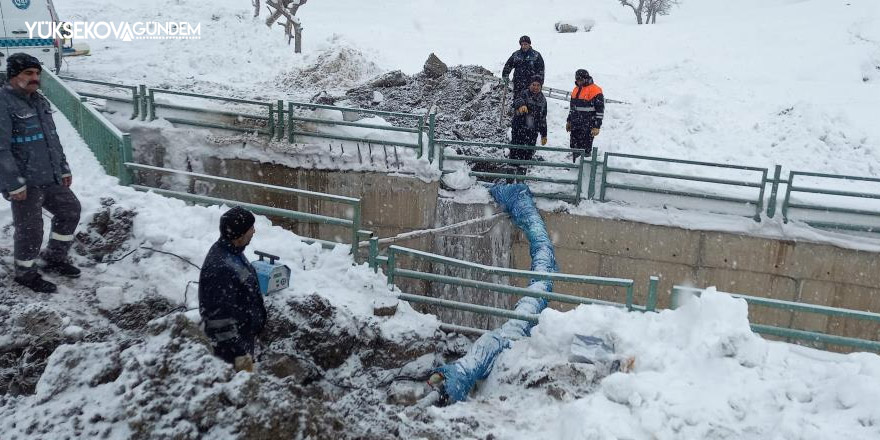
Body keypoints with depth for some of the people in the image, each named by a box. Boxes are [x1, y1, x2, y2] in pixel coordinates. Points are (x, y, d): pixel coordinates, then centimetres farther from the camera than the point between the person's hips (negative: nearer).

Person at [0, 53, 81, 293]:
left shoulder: (40, 101, 11)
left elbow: (53, 138, 19)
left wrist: (63, 168, 17)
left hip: (50, 178, 9)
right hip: (25, 183, -8)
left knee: (70, 210, 17)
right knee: (30, 229, 1)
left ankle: (54, 258, 33)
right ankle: (25, 273, 22)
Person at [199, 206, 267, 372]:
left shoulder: (231, 250, -1)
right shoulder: (219, 269, -32)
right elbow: (222, 317, -28)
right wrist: (240, 353, -21)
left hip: (245, 334, 9)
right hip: (232, 344, -9)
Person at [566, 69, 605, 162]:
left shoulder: (595, 91, -11)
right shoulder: (576, 89, 13)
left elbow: (600, 110, -13)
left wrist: (597, 127, -16)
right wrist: (569, 121, 23)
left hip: (587, 128, -7)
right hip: (575, 126, 7)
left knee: (585, 150, -4)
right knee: (574, 148, 14)